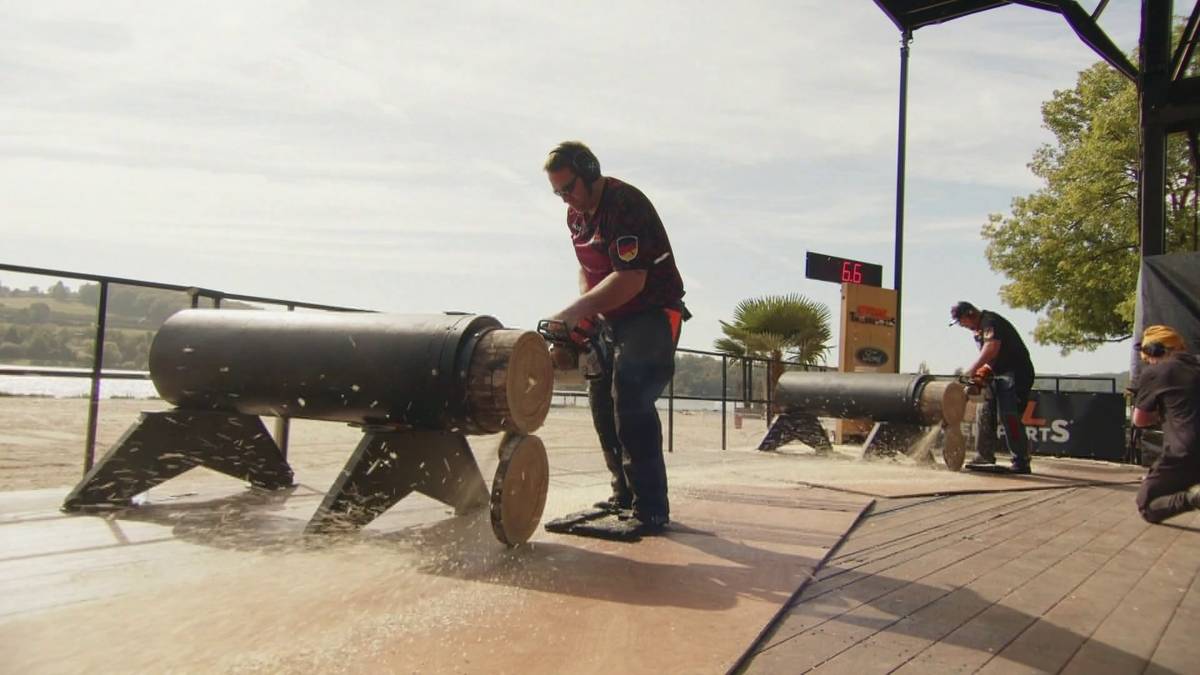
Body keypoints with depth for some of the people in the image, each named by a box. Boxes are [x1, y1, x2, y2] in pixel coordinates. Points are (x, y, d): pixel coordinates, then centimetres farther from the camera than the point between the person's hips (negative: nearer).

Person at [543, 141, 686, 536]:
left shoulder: (625, 206, -22)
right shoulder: (576, 214, 7)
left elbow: (631, 279, -30)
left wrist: (574, 311, -30)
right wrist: (586, 311, -1)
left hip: (652, 315, -9)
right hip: (610, 320, 9)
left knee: (631, 402, -19)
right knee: (602, 401, 8)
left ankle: (650, 509, -13)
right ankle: (624, 494, 19)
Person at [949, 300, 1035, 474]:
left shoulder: (990, 322, -15)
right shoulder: (978, 329, 17)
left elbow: (992, 347, -31)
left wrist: (972, 369, -28)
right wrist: (984, 370, -6)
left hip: (1016, 373, -10)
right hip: (999, 375, 10)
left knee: (1009, 416, -16)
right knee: (985, 412, 8)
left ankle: (1021, 462, -14)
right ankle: (985, 457, 14)